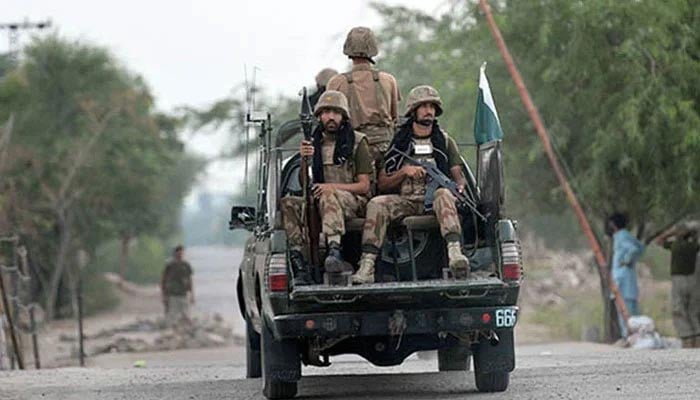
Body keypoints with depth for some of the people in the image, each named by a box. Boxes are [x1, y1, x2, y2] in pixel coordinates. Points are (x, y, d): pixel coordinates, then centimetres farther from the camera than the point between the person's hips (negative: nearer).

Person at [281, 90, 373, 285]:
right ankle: (299, 267, -33)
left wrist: (334, 187, -17)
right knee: (287, 204, -24)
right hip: (319, 202, 4)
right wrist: (304, 160, -11)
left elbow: (364, 186, -1)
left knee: (329, 197, -38)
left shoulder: (357, 142, 4)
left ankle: (334, 251, -58)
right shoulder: (314, 144, 15)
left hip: (353, 202, -4)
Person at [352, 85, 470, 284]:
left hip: (433, 200, -1)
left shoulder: (445, 142, 18)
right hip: (405, 200, 1)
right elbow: (382, 184, 11)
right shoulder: (398, 143, 15)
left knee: (444, 194, -36)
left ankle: (454, 252, -58)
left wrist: (459, 187, -10)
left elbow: (458, 176, 14)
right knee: (377, 204, -28)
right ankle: (367, 265, -39)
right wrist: (404, 172, -6)